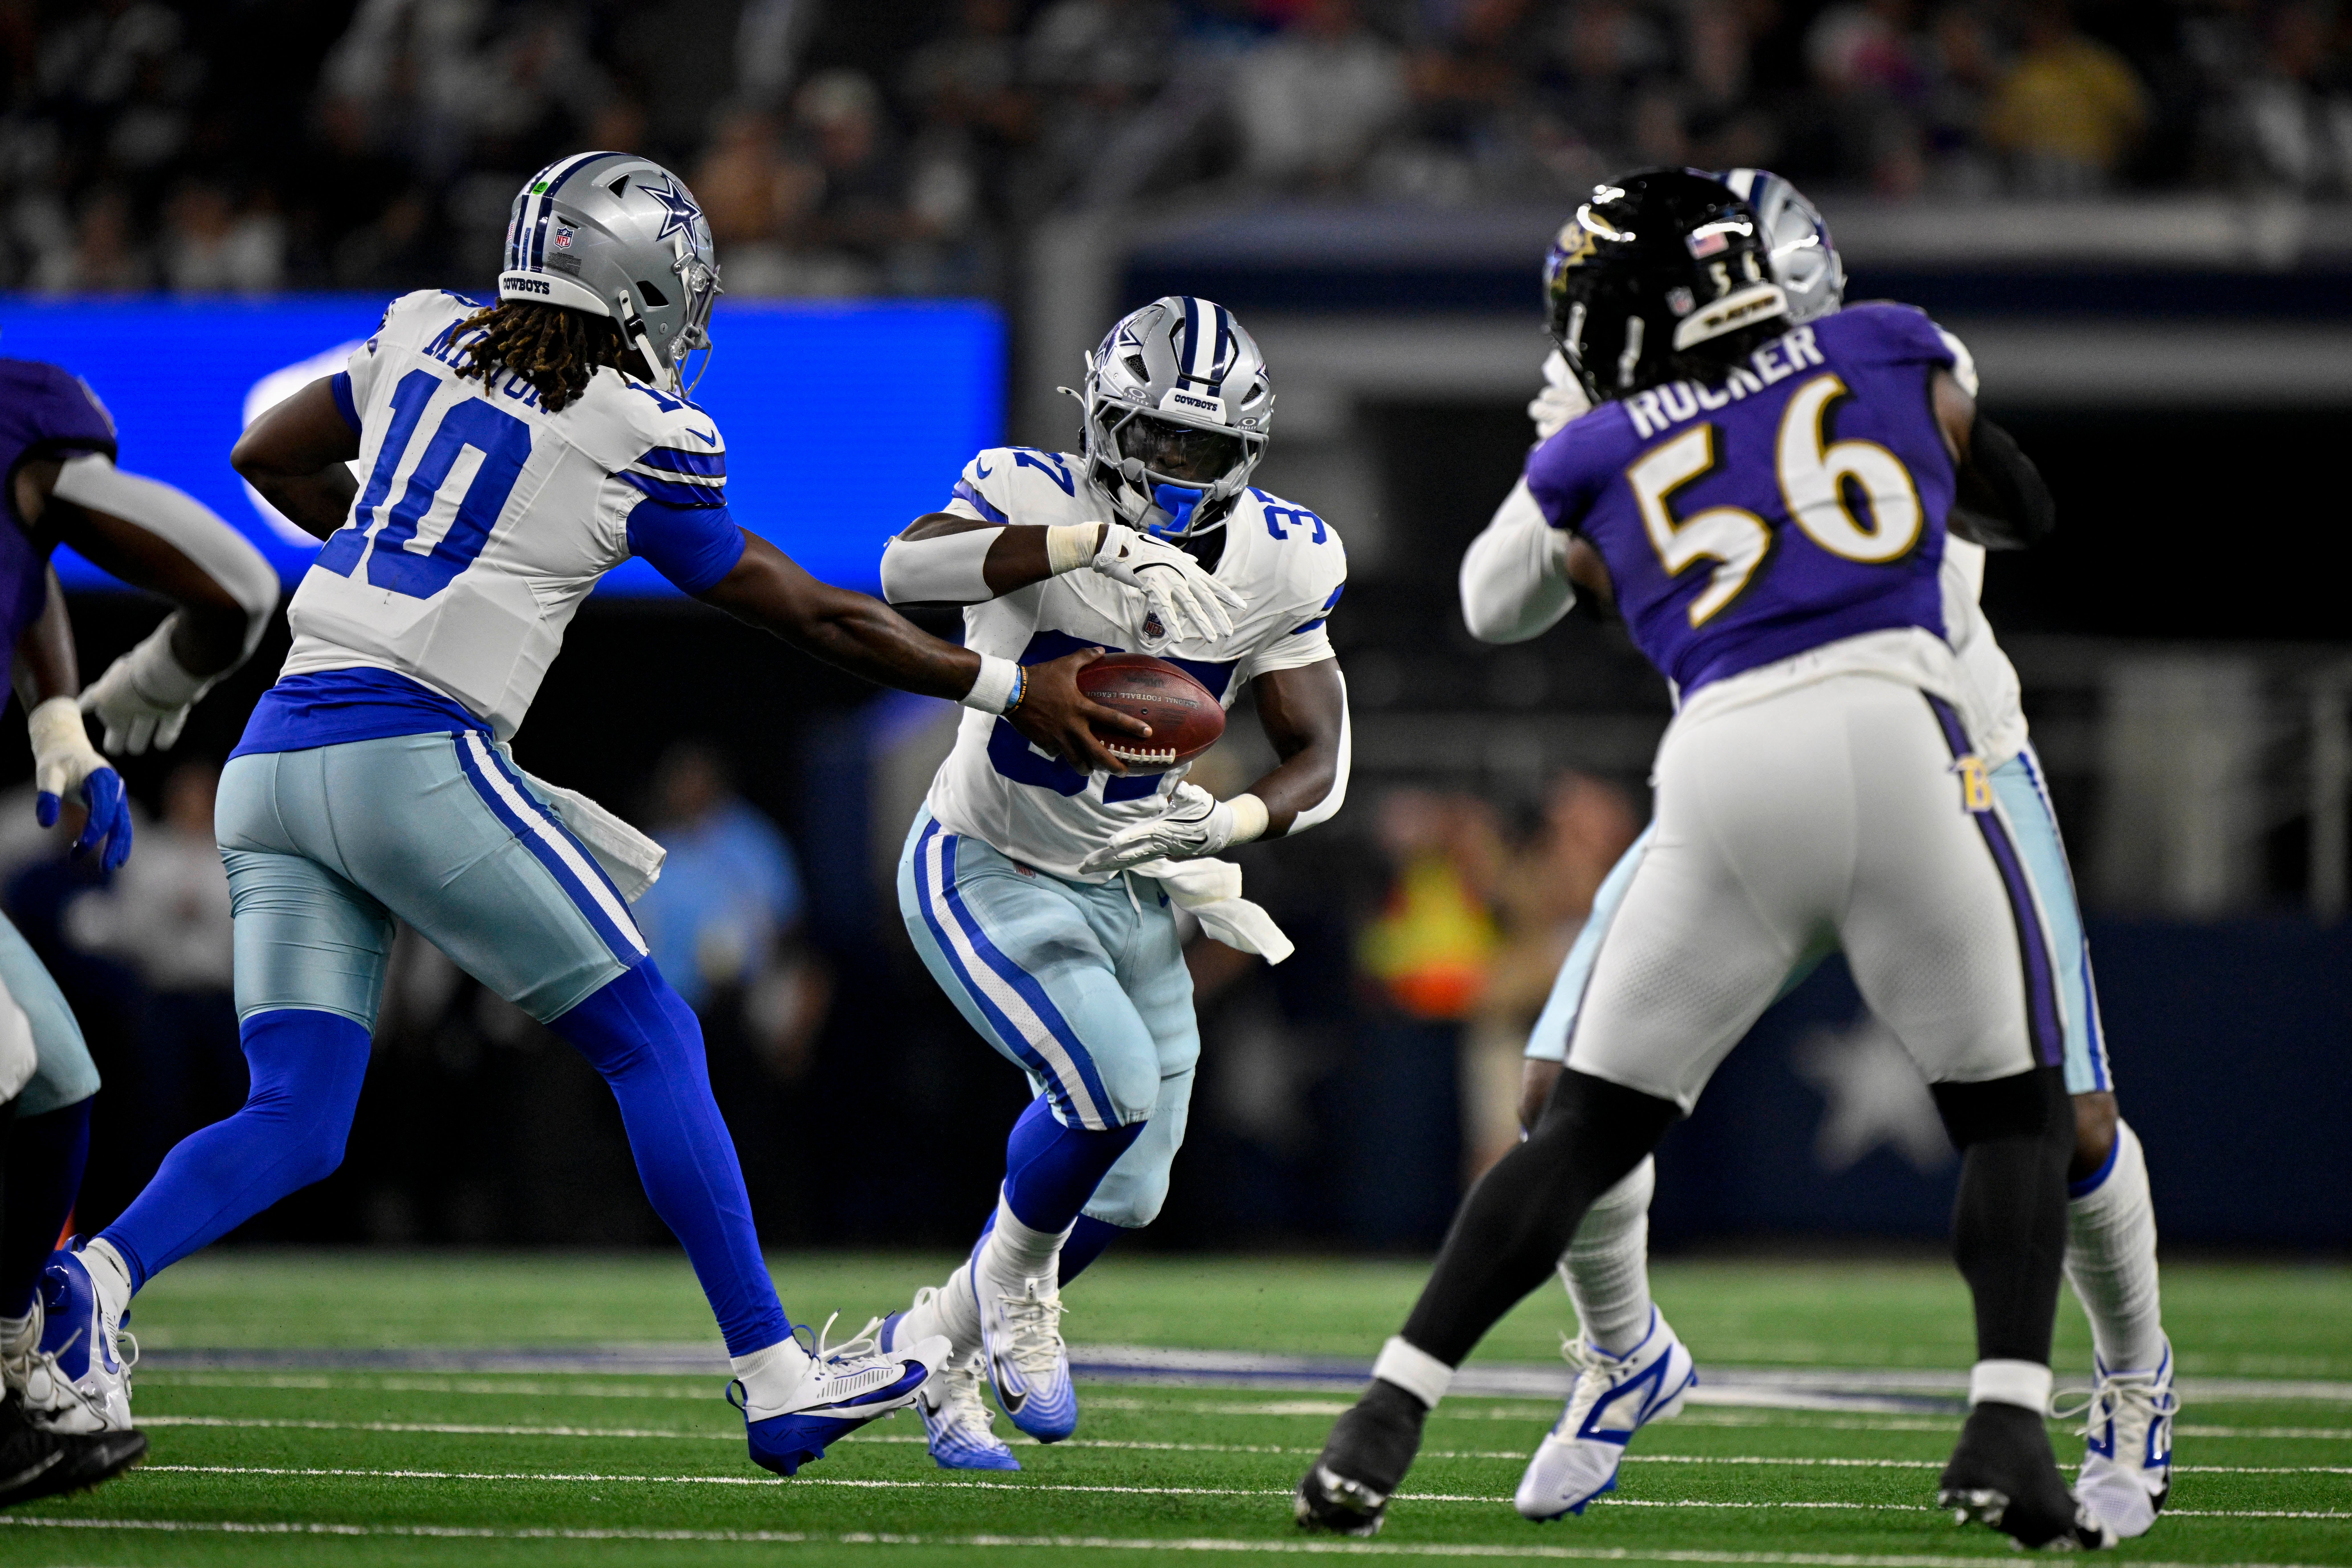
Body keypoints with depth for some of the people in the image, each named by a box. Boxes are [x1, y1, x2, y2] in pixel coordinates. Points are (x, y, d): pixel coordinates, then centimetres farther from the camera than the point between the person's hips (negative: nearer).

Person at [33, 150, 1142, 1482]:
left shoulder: (428, 336, 15)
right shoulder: (643, 437, 0)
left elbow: (271, 459, 29)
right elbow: (812, 618, 8)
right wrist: (1009, 692, 17)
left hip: (271, 766, 6)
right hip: (412, 759, -6)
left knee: (295, 1124, 6)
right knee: (654, 1042, 7)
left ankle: (98, 1275, -21)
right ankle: (777, 1380, 8)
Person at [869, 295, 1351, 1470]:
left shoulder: (1277, 564, -8)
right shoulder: (1039, 499, -21)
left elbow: (1320, 757, -7)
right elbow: (905, 571, -41)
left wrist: (1224, 823, -29)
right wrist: (1090, 544, -54)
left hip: (1129, 888, 6)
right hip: (985, 872, -6)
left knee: (1125, 1196, 7)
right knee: (1112, 1086, -26)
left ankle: (934, 1339, 32)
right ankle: (1013, 1281, 4)